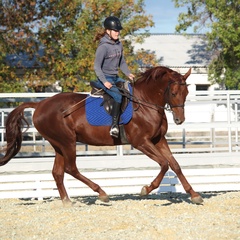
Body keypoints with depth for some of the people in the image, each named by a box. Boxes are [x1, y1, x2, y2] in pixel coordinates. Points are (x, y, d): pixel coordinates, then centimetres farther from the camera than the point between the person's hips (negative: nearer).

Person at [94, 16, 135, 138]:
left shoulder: (119, 45, 10)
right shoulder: (103, 47, -14)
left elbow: (122, 62, 20)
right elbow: (97, 66, -16)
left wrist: (128, 74, 3)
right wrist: (104, 81, -23)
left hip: (115, 77, 8)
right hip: (105, 78, -8)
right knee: (119, 96, -28)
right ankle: (114, 126, -29)